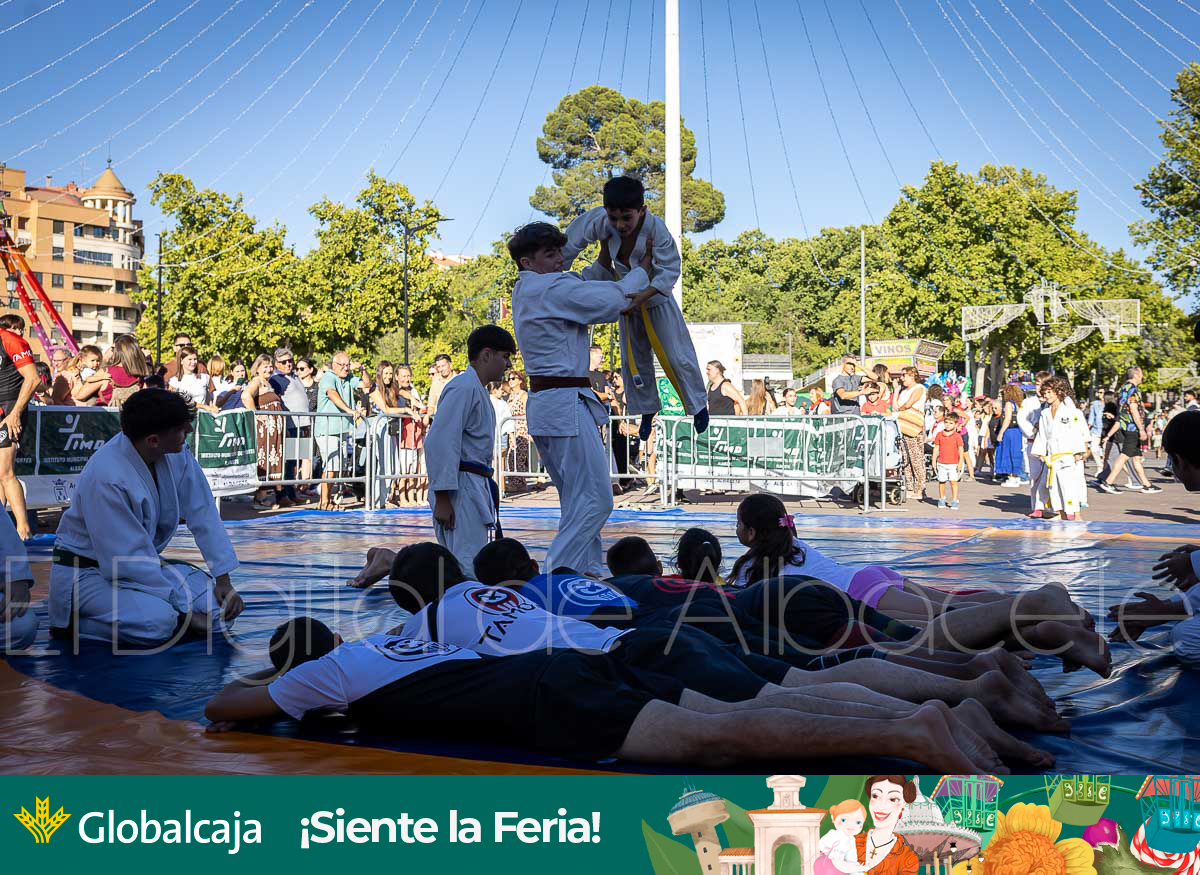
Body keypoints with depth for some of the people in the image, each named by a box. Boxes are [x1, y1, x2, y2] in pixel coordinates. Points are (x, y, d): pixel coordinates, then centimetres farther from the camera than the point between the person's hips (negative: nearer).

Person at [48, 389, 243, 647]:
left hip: (143, 564, 7)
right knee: (157, 621, -32)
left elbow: (203, 515, 0)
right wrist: (183, 610, -25)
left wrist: (223, 581, -6)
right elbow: (129, 559, -28)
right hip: (88, 572, -7)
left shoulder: (177, 456, -9)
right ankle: (70, 620, -8)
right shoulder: (106, 478, -31)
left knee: (215, 599, -10)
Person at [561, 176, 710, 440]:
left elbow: (669, 272, -28)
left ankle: (698, 405, 25)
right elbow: (569, 243, -13)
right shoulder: (599, 222, -25)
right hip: (626, 302, 4)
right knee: (634, 361, 16)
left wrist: (640, 297, -39)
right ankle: (647, 411, 36)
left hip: (658, 301, -4)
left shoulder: (656, 228, -32)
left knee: (678, 358, 2)